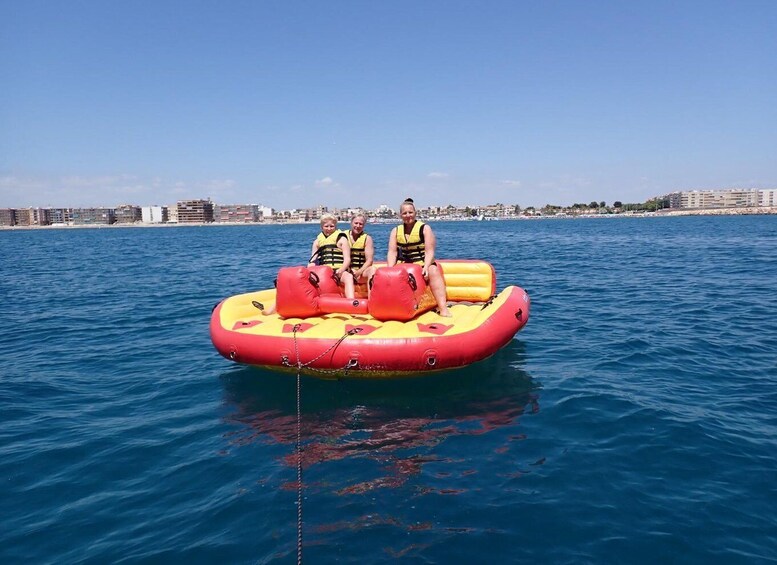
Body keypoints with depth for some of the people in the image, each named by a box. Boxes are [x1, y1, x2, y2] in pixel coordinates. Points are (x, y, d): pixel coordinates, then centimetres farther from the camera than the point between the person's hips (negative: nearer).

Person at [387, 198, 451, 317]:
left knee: (434, 271, -33)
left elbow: (429, 251, -11)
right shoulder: (396, 231, 8)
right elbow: (392, 252, 0)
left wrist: (426, 267, -28)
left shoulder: (425, 228, -2)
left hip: (423, 264, -4)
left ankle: (443, 308, -38)